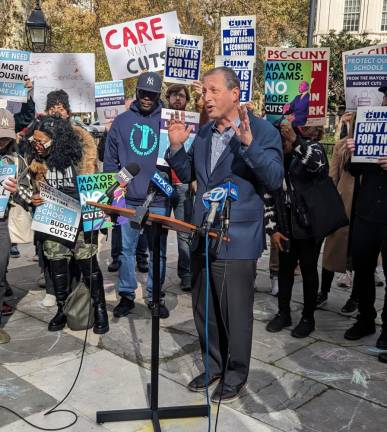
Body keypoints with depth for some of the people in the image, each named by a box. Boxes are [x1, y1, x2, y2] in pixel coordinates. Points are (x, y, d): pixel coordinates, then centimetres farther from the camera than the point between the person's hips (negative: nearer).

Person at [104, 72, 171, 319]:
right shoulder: (122, 120, 8)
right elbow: (110, 157, 11)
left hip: (158, 199, -1)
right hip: (127, 198, 1)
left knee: (158, 250, 8)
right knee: (125, 248, 5)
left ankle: (156, 296, 21)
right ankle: (127, 295, 19)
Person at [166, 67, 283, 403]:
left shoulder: (263, 131, -9)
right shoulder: (204, 132, 10)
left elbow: (274, 179, -19)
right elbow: (188, 175, 15)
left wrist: (248, 144, -30)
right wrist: (177, 146, -2)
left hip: (237, 240, -6)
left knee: (236, 314, 7)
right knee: (204, 311, 18)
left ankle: (235, 377, 28)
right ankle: (213, 366, 38)